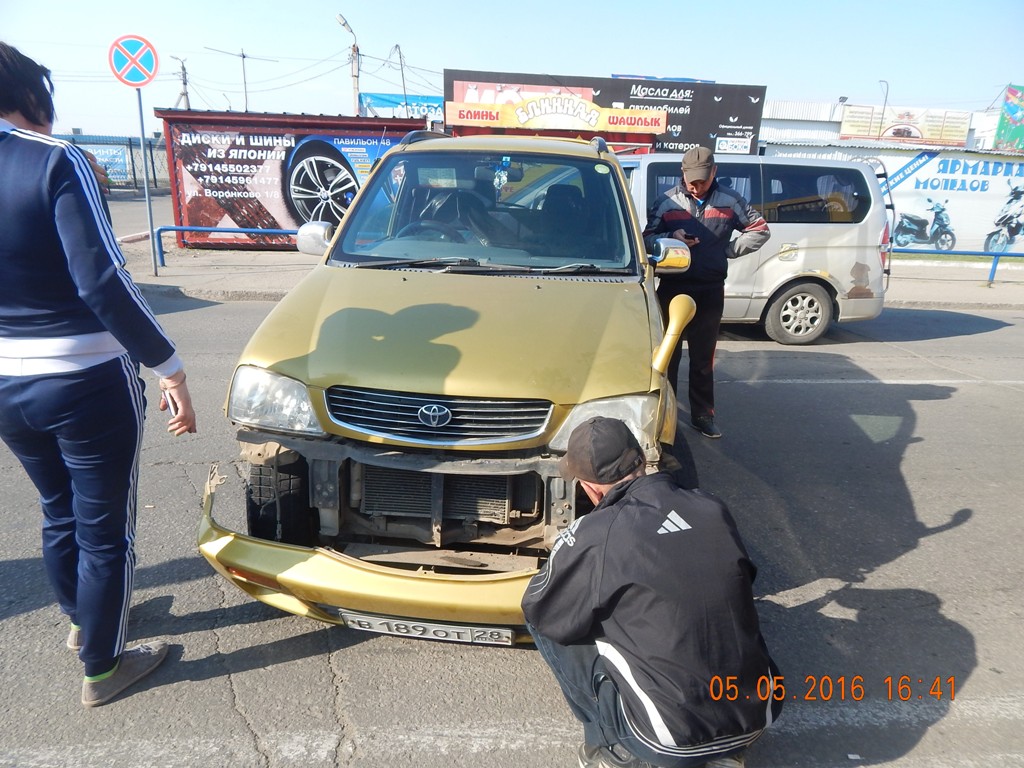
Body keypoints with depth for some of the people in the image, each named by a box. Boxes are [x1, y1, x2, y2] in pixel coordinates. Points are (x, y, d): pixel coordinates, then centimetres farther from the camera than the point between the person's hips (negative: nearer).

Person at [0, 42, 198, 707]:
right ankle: (102, 667, 27)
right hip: (87, 383, -7)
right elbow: (102, 283, -23)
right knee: (105, 528, 10)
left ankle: (81, 619, 49)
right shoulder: (57, 161, -15)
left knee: (60, 513, 26)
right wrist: (169, 367, -19)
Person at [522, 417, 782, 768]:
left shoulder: (594, 535, -17)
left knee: (546, 622, 6)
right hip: (758, 716, 6)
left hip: (674, 739, -5)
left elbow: (537, 608, -2)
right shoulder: (712, 508, -1)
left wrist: (568, 565, 18)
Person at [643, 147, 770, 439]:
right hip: (673, 287, -1)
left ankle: (702, 414, 20)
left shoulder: (730, 201, 3)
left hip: (710, 290, 1)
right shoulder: (667, 201, 0)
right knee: (668, 354, 5)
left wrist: (729, 250, -3)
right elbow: (647, 239, 1)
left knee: (703, 358, 9)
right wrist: (672, 238, -19)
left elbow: (760, 230, 10)